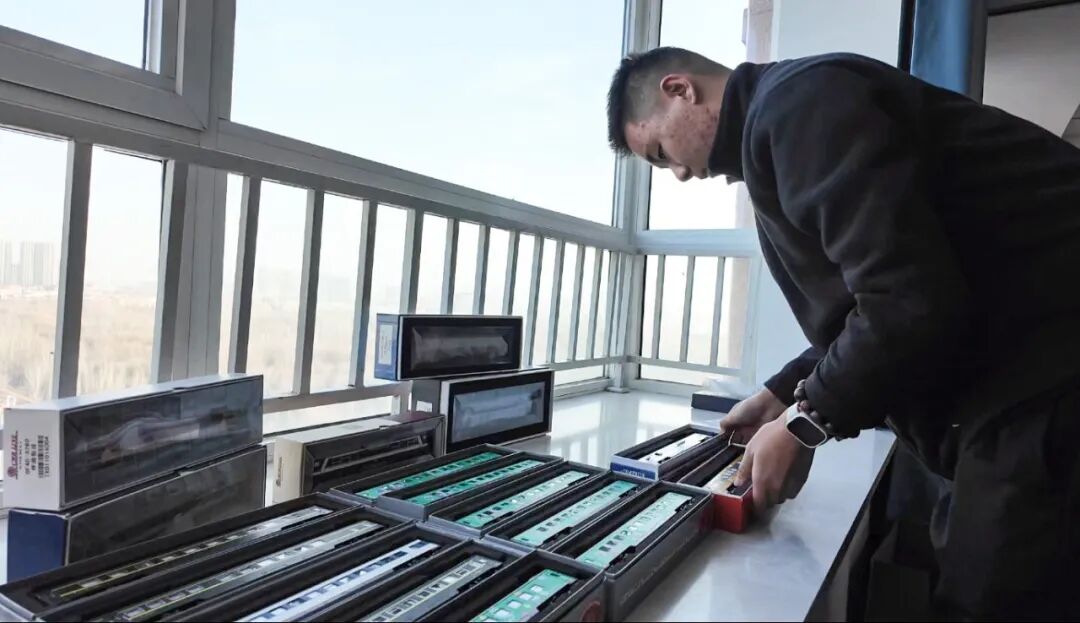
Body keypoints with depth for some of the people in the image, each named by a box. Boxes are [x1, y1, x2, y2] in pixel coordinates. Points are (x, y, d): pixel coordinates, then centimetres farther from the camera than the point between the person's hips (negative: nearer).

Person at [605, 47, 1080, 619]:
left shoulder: (795, 103, -15)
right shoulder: (776, 125, 18)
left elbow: (913, 302, -25)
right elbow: (876, 302, 23)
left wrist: (803, 424, -11)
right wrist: (784, 393, 18)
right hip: (1021, 375, 10)